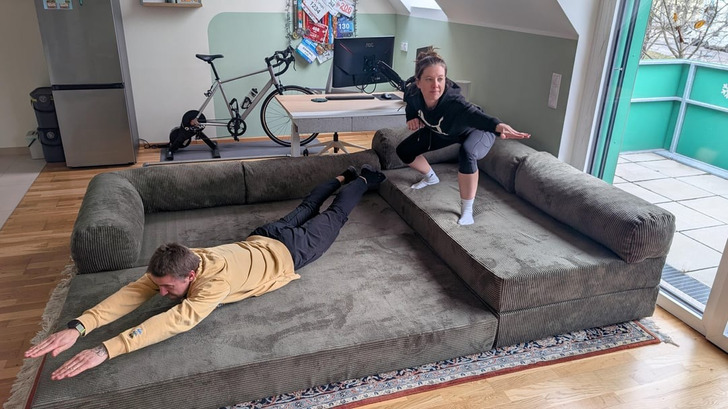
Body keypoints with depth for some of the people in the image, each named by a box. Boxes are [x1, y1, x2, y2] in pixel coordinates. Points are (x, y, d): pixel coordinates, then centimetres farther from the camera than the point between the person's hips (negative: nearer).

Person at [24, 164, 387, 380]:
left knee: (333, 218, 20)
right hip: (262, 240, 5)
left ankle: (363, 180, 44)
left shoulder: (217, 278, -46)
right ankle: (344, 177, 54)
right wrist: (79, 326, -45)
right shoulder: (179, 263, -27)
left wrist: (106, 349, -61)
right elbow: (133, 291, -30)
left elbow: (179, 320, -56)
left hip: (288, 252, -5)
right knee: (302, 212, 31)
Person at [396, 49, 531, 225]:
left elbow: (474, 113, -67)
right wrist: (411, 117, -21)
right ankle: (431, 177, 37)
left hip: (475, 131, -6)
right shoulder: (412, 92, -29)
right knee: (404, 150, 6)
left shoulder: (454, 102, -45)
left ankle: (467, 211, -21)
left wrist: (499, 125, -87)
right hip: (440, 131, 6)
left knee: (466, 154, -39)